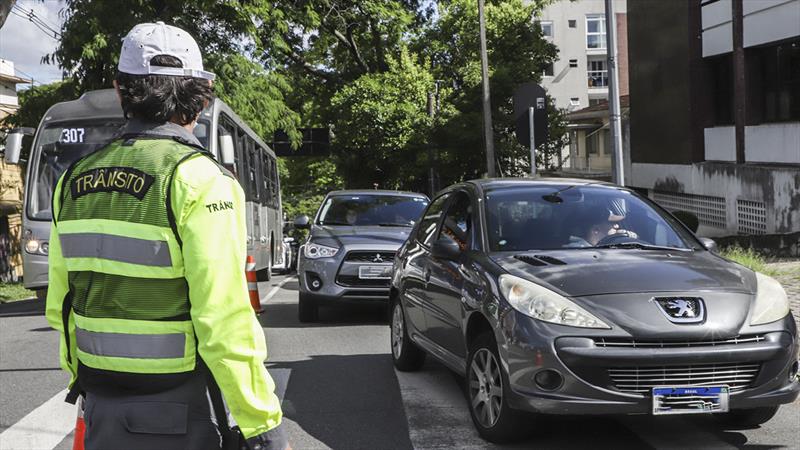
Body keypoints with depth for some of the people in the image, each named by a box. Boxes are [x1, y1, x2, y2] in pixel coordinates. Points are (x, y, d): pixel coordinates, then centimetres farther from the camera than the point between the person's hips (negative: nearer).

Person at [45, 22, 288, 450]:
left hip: (101, 411, 6)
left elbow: (60, 306, 11)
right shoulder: (198, 180, -15)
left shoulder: (74, 180, 4)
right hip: (179, 415, -5)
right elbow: (224, 320, -20)